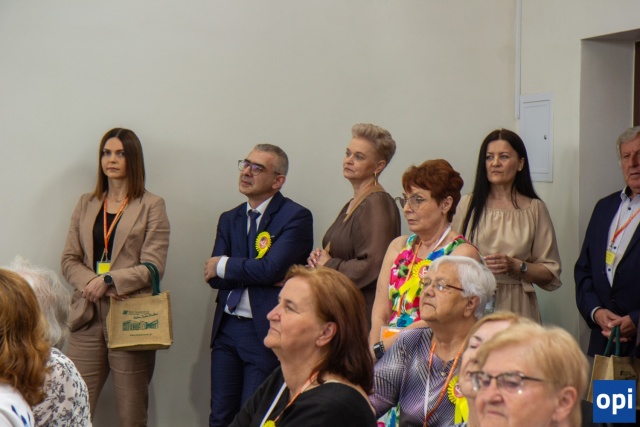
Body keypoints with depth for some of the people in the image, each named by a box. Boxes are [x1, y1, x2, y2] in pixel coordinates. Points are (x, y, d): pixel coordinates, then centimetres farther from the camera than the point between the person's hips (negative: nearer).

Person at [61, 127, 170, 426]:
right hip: (88, 319, 3)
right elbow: (69, 260, 10)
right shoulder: (86, 204, 15)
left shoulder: (151, 206, 2)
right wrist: (92, 284, -9)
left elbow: (153, 267, -5)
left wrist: (109, 281, -16)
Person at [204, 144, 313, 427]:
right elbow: (213, 276, 1)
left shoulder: (296, 217, -8)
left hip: (266, 332, -6)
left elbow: (271, 268, -20)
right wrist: (253, 273, -14)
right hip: (226, 329, 6)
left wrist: (224, 265, -8)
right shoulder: (229, 219, 13)